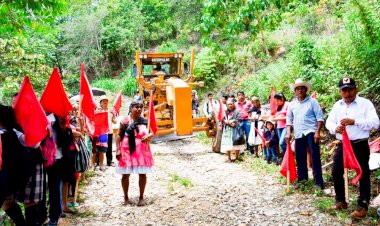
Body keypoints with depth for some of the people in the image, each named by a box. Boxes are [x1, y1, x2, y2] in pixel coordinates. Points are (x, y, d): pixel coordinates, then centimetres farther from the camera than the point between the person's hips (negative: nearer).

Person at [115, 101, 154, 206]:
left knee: (142, 174, 6)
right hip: (127, 150, -2)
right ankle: (126, 197, 23)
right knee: (125, 174, 6)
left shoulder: (145, 121, 4)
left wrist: (149, 136, -11)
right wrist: (118, 149, -9)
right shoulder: (125, 121, -5)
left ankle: (141, 197, 21)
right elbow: (119, 136, -3)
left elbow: (152, 133, 12)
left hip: (142, 151, 3)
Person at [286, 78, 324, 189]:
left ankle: (318, 181, 1)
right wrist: (289, 133, 5)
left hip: (311, 132, -4)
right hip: (298, 134, 4)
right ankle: (302, 179, 24)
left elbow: (320, 117, -3)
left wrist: (317, 132, -12)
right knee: (300, 157, 10)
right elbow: (289, 119, 17)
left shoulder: (312, 101, 1)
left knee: (315, 157, -5)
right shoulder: (292, 104, 13)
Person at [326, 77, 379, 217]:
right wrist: (335, 128, -15)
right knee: (336, 172, 7)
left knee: (363, 174, 0)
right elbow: (329, 122, 8)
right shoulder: (337, 105, 10)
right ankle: (340, 201, 23)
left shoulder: (365, 103, -6)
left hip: (360, 145, -5)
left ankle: (363, 206, 9)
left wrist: (354, 121, -25)